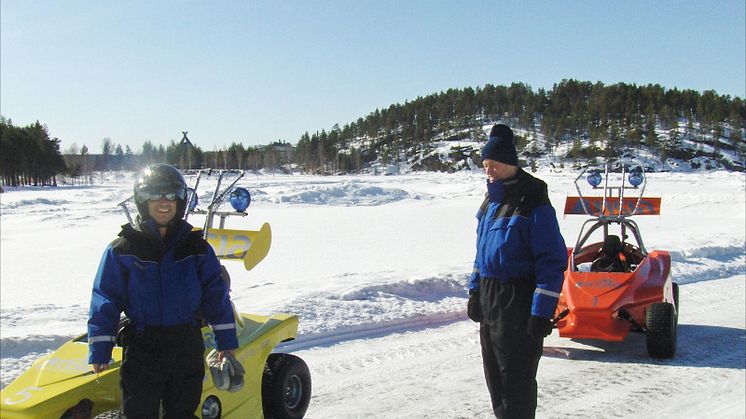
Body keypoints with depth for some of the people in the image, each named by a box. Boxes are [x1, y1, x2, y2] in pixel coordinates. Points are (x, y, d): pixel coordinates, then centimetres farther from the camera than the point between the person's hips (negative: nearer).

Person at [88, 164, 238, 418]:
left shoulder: (197, 247, 3)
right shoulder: (122, 249, -3)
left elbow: (216, 294, 5)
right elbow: (105, 300, -3)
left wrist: (226, 340, 4)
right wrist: (99, 350, -6)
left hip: (188, 350, 2)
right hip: (141, 349, -1)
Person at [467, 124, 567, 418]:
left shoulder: (534, 204, -15)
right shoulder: (491, 200, 11)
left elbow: (552, 262, -17)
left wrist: (542, 312, -19)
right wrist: (475, 291, 16)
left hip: (518, 304, -8)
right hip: (489, 299, 8)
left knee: (516, 376, -2)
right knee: (494, 372, 17)